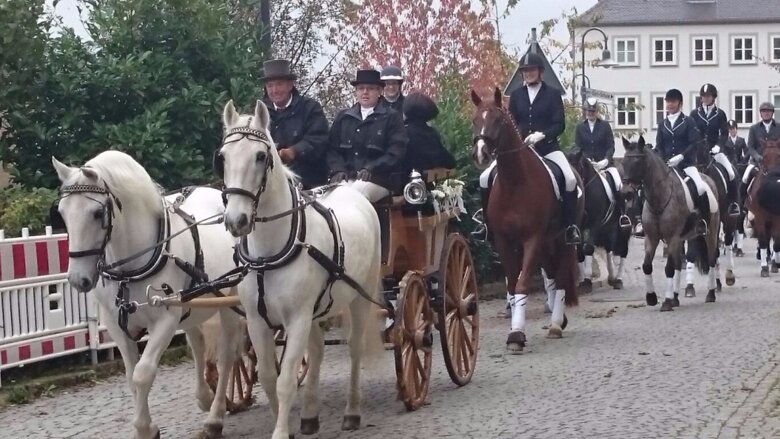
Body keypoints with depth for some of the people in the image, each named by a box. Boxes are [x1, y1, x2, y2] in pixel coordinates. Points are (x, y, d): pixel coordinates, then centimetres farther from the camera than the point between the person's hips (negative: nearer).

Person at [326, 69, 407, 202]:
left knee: (358, 191, -35)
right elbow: (332, 148, 15)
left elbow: (396, 152, -1)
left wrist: (371, 169, -14)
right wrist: (338, 170, -5)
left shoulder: (392, 117, 10)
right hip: (346, 178, 3)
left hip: (378, 180, -3)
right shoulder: (342, 117, 21)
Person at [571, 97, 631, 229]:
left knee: (617, 182, -24)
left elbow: (611, 146, 0)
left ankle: (623, 214, -17)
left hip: (604, 162, -1)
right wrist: (585, 159, -16)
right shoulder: (580, 128, 9)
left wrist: (605, 160, -17)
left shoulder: (605, 126, 6)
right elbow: (577, 147, 4)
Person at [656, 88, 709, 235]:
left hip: (686, 163, -4)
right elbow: (659, 146, 10)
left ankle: (703, 221, -14)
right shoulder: (662, 124, 12)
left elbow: (694, 144, -7)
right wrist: (664, 162, -7)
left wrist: (680, 157, -20)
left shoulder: (688, 122, 2)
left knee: (701, 188, -27)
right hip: (666, 165, 4)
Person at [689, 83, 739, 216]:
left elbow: (724, 133, -2)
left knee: (731, 173, -17)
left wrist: (717, 146, -18)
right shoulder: (694, 113, 6)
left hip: (715, 149, -1)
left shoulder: (720, 114, 4)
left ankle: (733, 204, -9)